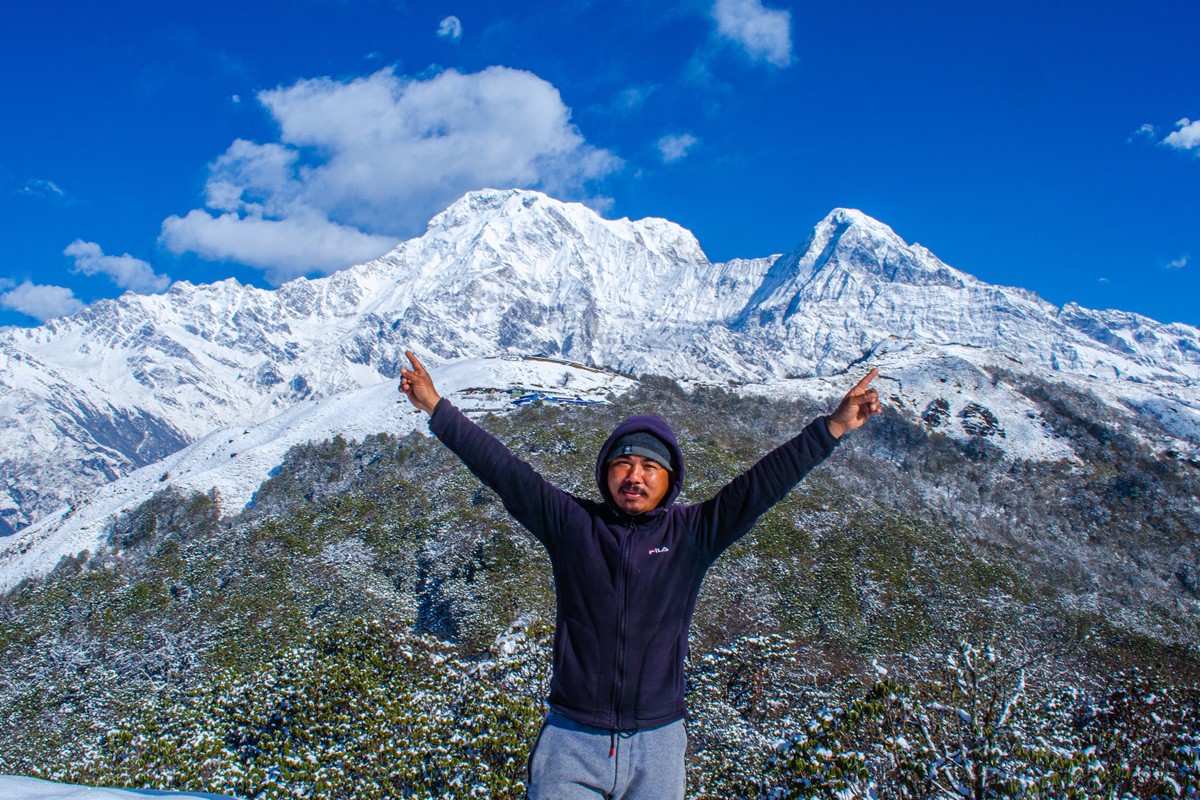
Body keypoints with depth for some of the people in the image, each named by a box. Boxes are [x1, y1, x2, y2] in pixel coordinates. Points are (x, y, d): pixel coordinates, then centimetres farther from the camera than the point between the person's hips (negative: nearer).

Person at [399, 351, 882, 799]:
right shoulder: (571, 523, -2)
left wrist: (833, 427, -7)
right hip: (571, 740, 0)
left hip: (657, 745, 1)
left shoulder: (693, 534, -1)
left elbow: (764, 482, -4)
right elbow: (501, 469, -3)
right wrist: (436, 409, -4)